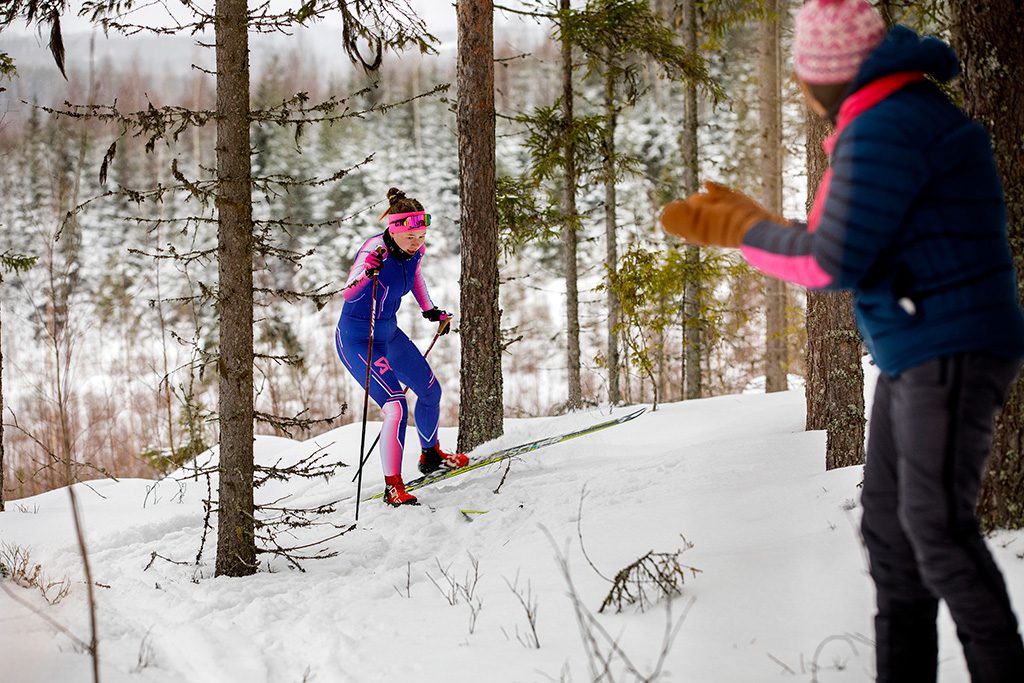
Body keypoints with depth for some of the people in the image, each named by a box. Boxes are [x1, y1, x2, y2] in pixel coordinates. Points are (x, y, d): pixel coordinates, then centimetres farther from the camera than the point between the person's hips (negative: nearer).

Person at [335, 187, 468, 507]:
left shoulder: (415, 249, -8)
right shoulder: (375, 250, -29)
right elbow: (348, 294, -39)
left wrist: (430, 310, 19)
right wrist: (366, 273, -58)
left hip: (389, 333, 8)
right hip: (357, 340, -8)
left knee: (431, 392, 18)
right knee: (396, 408, -20)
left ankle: (430, 455, 44)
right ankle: (392, 487, -12)